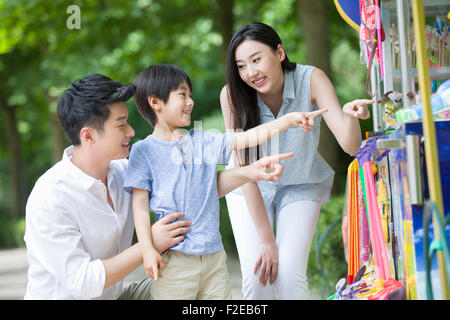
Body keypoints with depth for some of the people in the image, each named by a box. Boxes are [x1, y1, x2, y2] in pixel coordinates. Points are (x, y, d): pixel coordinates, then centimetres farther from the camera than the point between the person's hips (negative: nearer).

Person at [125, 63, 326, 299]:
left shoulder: (203, 142, 12)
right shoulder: (143, 151, 0)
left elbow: (248, 138, 11)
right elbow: (140, 204, -3)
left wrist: (291, 119, 5)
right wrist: (147, 249, -12)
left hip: (214, 256, 5)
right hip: (174, 259, -4)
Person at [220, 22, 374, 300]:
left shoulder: (311, 79, -24)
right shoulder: (232, 94, -24)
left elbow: (350, 145, -32)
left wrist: (350, 116, -55)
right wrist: (266, 239, -25)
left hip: (300, 185, 0)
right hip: (249, 188, 0)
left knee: (289, 275, -17)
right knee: (257, 276, -14)